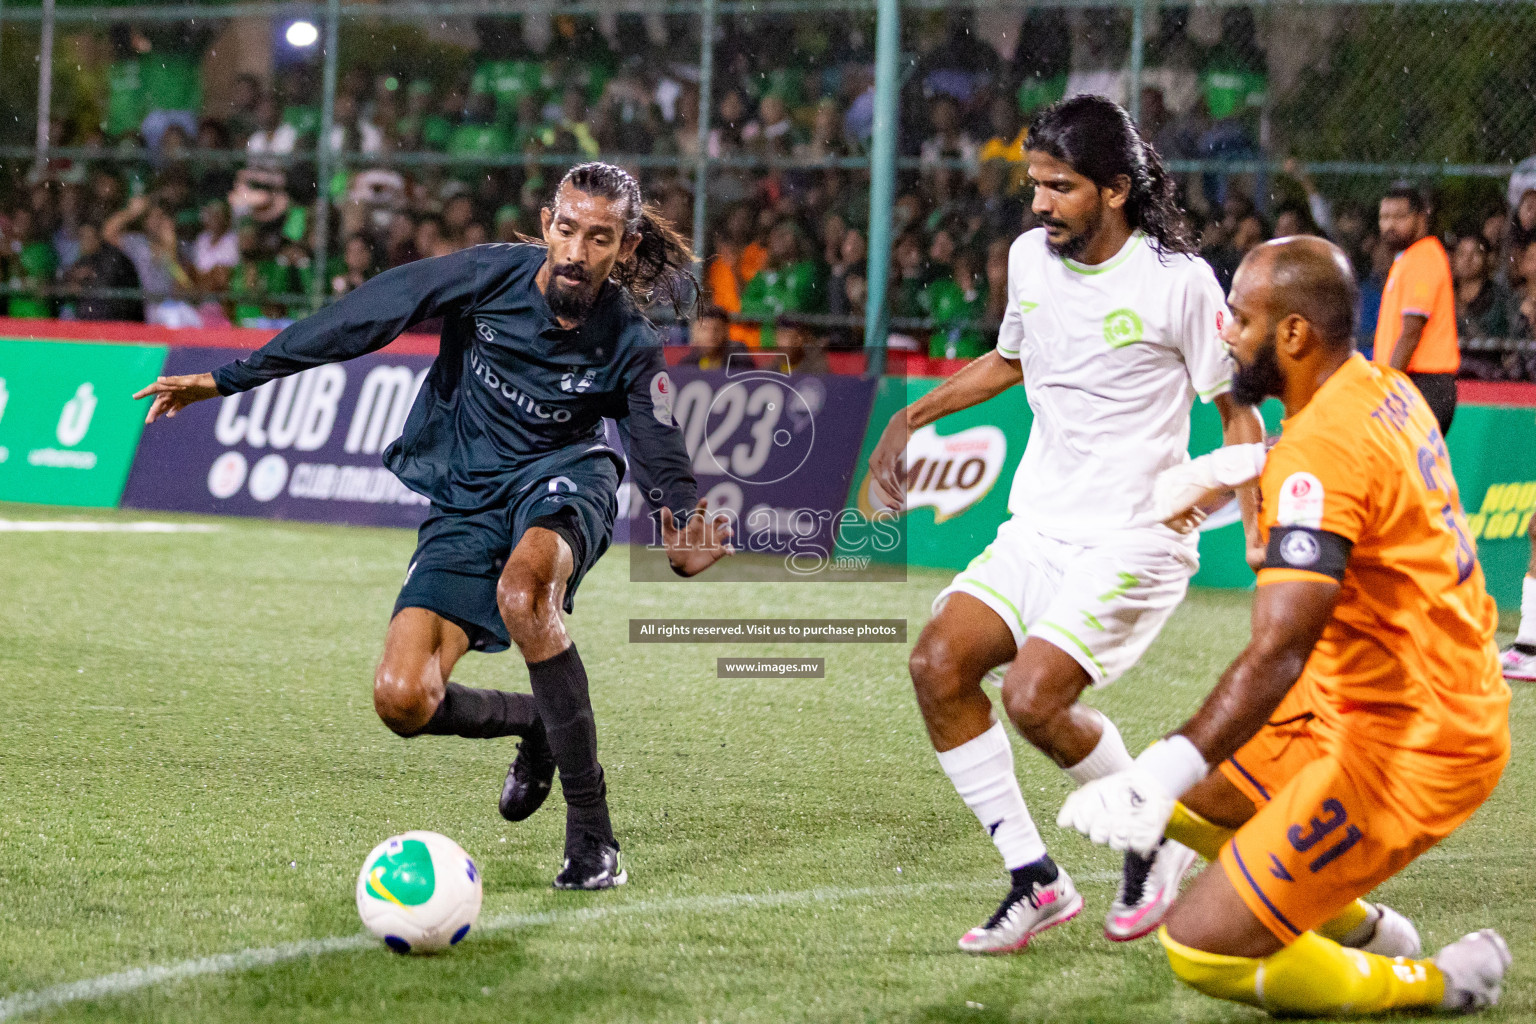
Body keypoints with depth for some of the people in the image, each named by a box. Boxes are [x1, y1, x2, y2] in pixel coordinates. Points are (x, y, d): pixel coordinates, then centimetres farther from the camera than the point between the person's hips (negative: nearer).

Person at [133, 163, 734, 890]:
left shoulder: (628, 347, -12)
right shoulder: (490, 276, -13)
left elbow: (663, 463, -6)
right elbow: (361, 319, -8)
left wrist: (685, 549, -29)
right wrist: (229, 380, -7)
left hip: (560, 481, -2)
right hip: (467, 502, 2)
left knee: (522, 591, -40)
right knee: (402, 703, -17)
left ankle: (590, 831, -29)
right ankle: (537, 723, 19)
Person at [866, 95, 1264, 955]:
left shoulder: (1179, 280, -12)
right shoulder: (1031, 257, 7)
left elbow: (1237, 408, -5)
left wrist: (1256, 522, -16)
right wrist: (917, 415, 21)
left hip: (1133, 541, -7)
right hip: (1038, 526, 7)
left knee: (1033, 697, -22)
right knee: (939, 665, -10)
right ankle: (1035, 880, -1)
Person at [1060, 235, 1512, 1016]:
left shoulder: (1320, 450, -25)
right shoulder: (1385, 390, 4)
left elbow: (1277, 653, -36)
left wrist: (1162, 773, -45)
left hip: (1406, 747, -10)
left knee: (1200, 951, -9)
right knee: (1190, 794, 22)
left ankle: (1442, 982, 6)